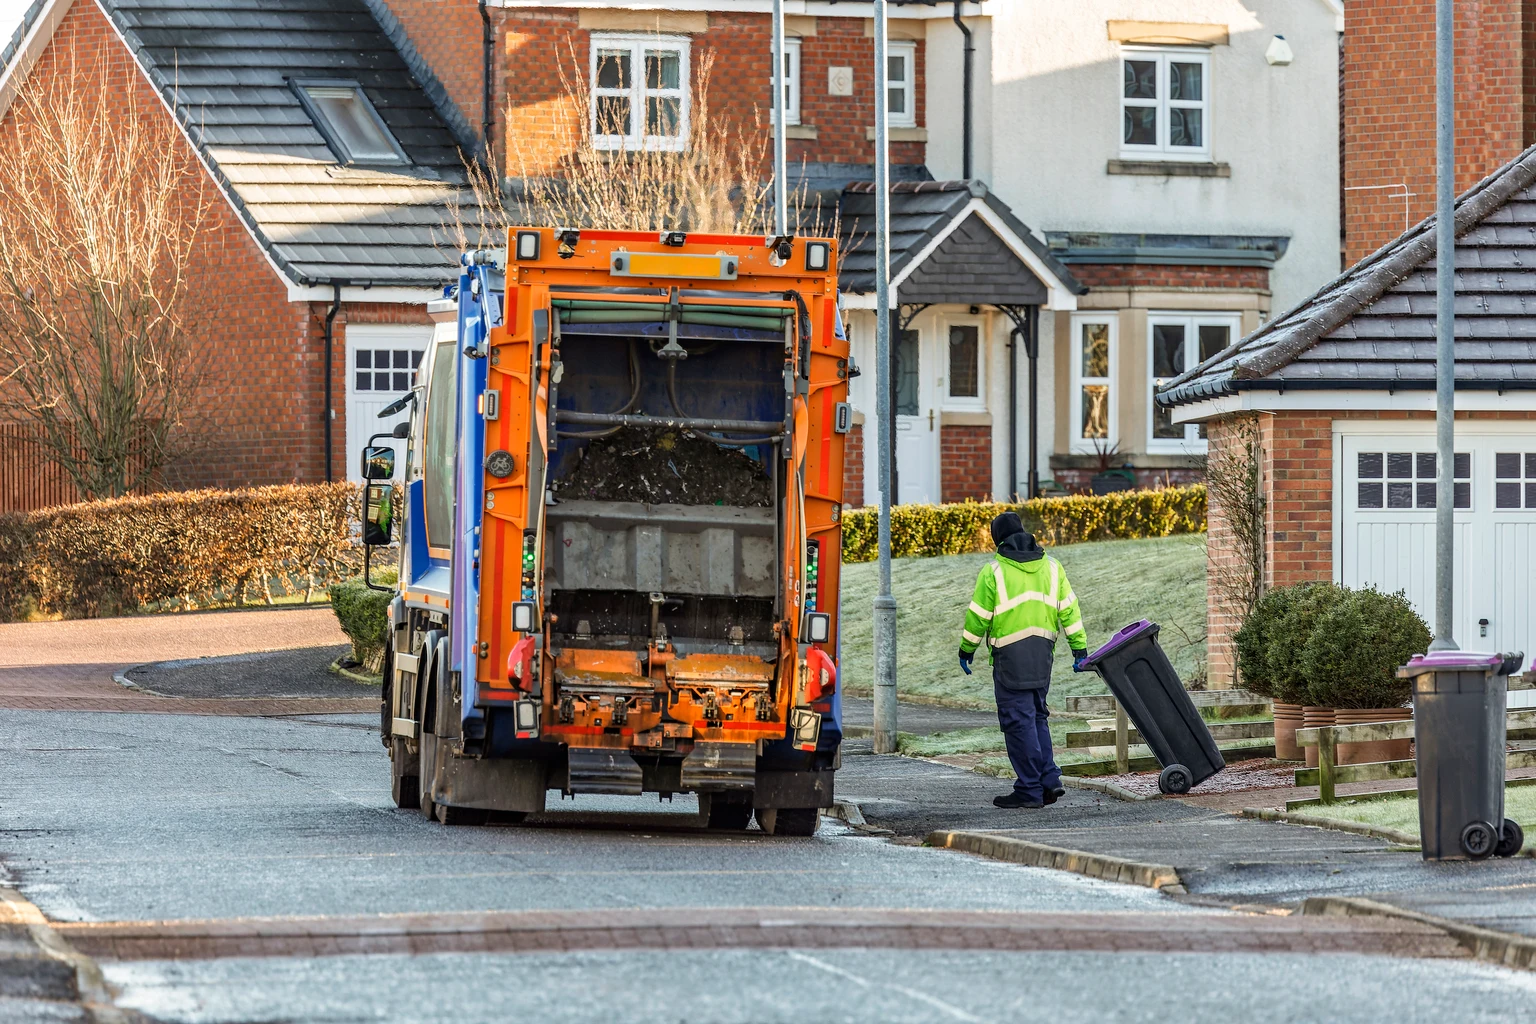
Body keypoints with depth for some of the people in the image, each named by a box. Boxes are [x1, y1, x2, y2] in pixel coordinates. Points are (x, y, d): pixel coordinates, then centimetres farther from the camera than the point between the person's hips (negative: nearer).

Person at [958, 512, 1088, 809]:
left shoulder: (993, 572, -7)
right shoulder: (1051, 567, 9)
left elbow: (978, 617, -3)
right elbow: (1069, 609, 8)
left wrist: (966, 650, 10)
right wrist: (1080, 649, 11)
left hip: (1010, 656, -6)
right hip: (1043, 654, 6)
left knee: (1018, 720, -2)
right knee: (1036, 715, 17)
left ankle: (1029, 790, -3)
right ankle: (1049, 780, 9)